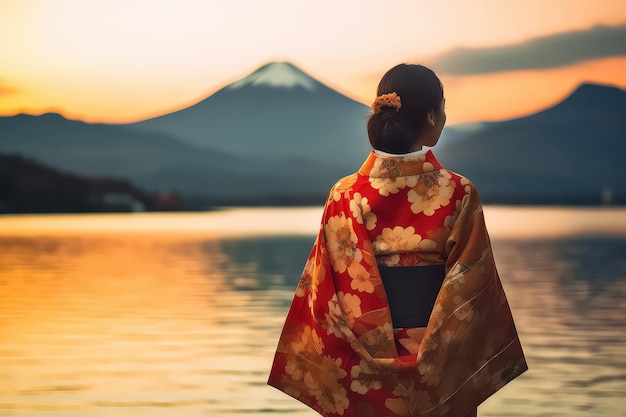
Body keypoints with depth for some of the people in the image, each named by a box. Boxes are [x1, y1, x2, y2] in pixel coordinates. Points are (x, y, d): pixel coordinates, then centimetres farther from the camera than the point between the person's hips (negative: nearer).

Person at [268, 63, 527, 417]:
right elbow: (473, 294, -10)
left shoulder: (346, 195, -9)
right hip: (441, 362, -1)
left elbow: (327, 294, -7)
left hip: (367, 365, 2)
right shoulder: (459, 194, -13)